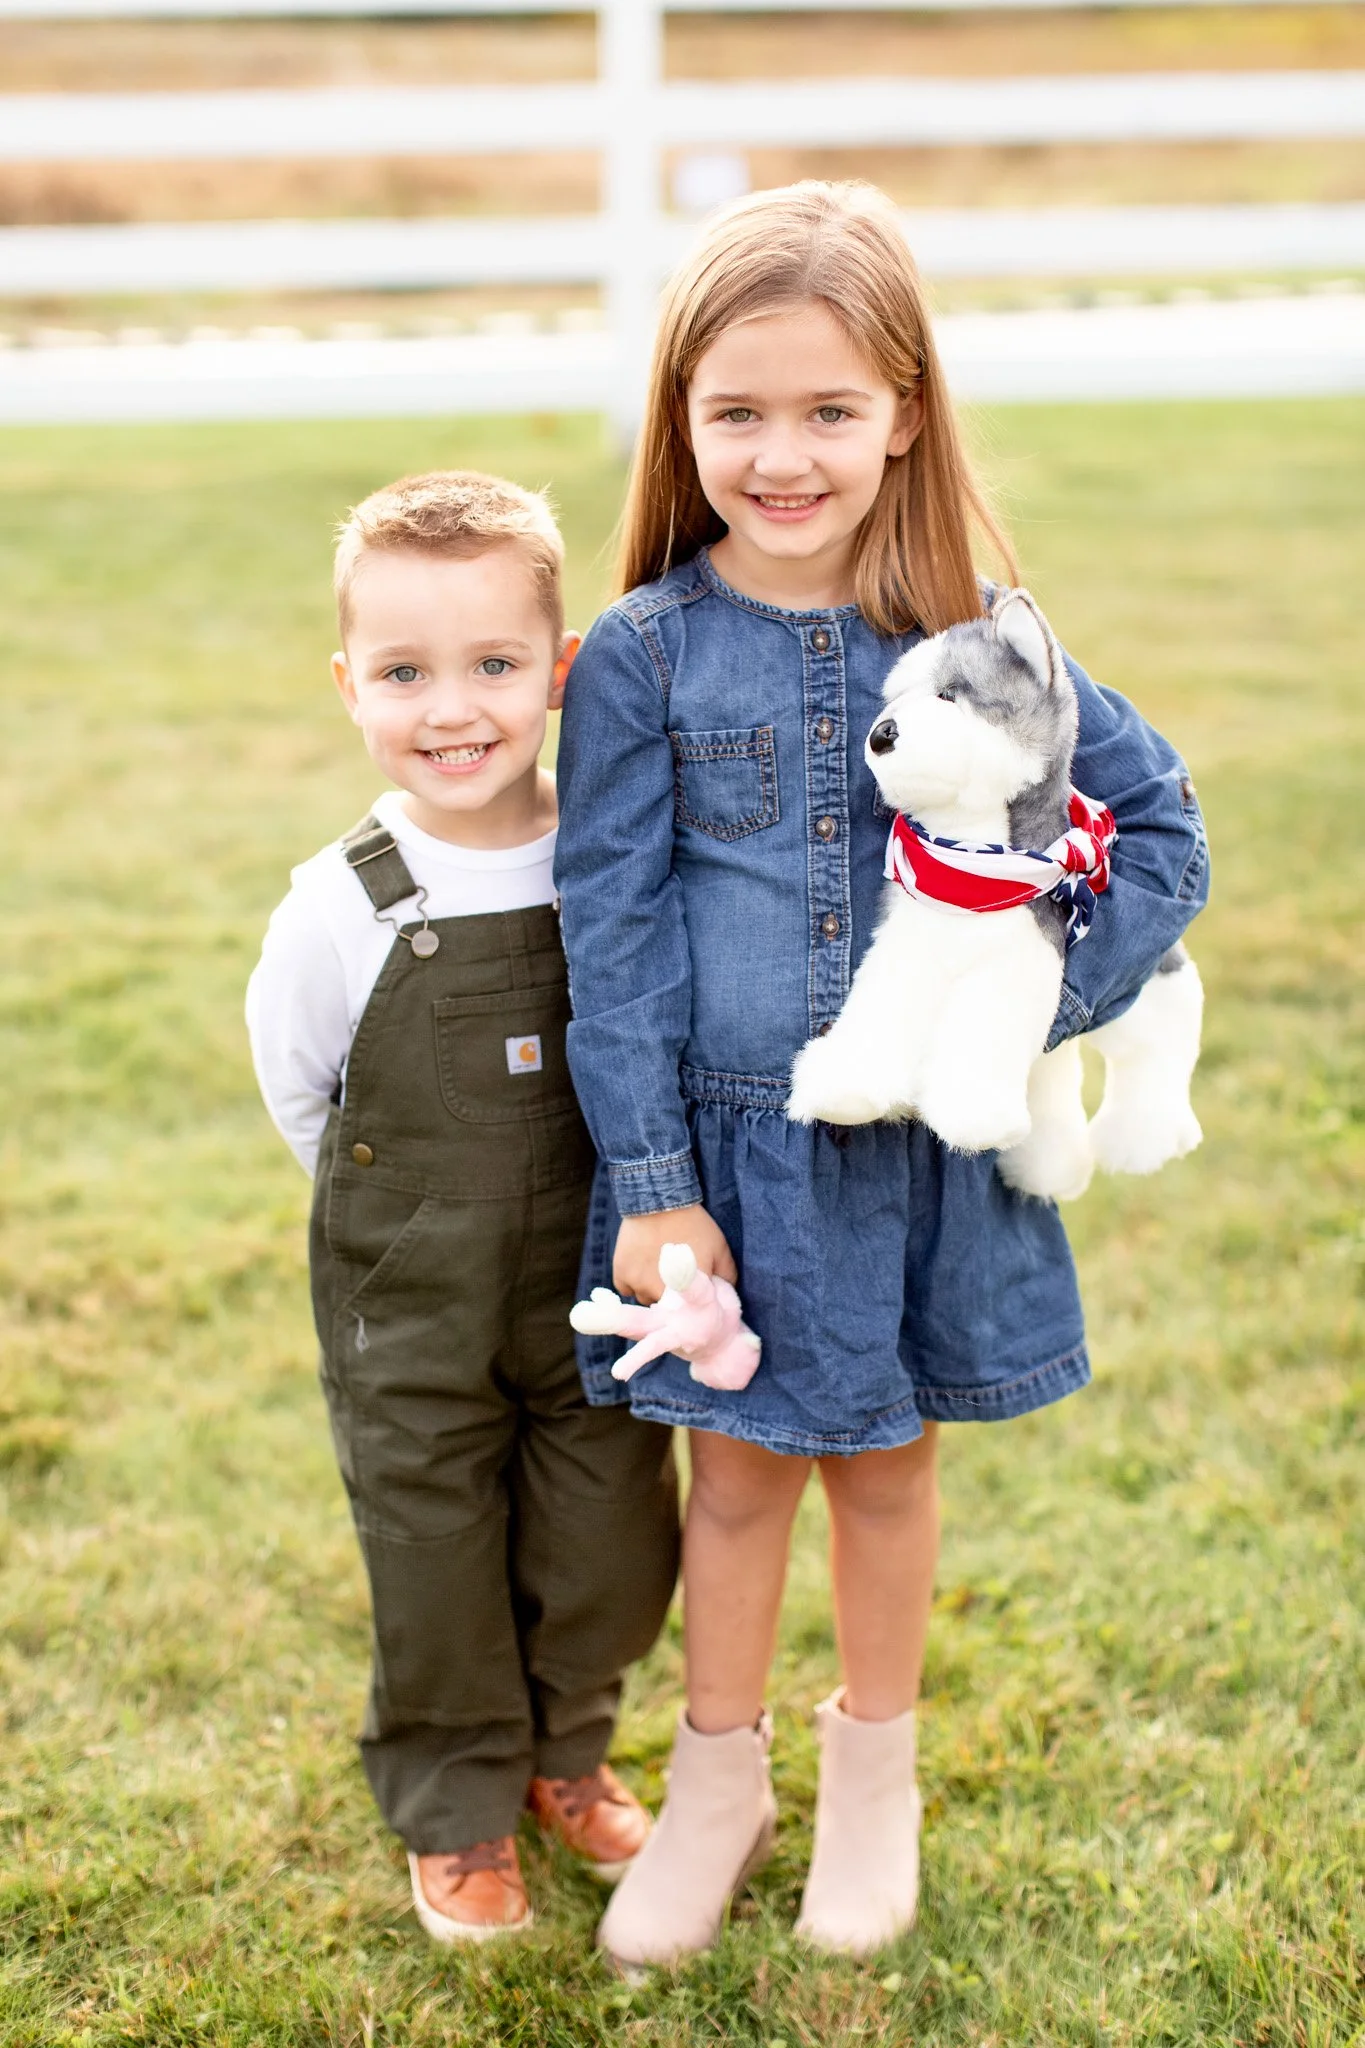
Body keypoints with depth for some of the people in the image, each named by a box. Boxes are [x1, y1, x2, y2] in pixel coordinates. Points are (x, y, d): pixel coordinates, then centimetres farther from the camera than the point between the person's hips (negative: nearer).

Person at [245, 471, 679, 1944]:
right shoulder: (342, 909, -17)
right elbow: (296, 1090, -1)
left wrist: (597, 1207, 5)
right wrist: (420, 1222, 4)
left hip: (596, 1296, 2)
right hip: (412, 1323, -2)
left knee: (611, 1559, 14)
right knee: (436, 1575, 12)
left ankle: (565, 1756, 42)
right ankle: (457, 1811, 36)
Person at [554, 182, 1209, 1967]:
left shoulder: (974, 634, -6)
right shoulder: (644, 658, -8)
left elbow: (1159, 820, 1)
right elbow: (612, 934, -7)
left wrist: (1037, 1005, -11)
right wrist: (651, 1181, -10)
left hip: (933, 1149, 1)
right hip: (733, 1150, -1)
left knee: (888, 1463, 17)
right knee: (739, 1473, 14)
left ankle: (874, 1772, 40)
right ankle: (720, 1779, 37)